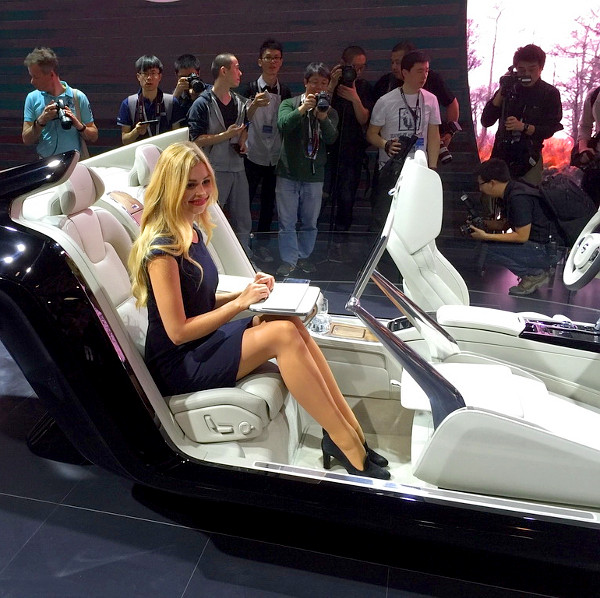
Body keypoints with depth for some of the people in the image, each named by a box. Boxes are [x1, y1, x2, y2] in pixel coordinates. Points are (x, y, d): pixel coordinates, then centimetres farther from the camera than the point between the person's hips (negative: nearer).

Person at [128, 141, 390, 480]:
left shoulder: (194, 231, 8)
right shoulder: (162, 248, -19)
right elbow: (177, 331, -20)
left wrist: (246, 292, -1)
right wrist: (240, 302, -18)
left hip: (203, 341, 8)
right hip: (178, 366, -8)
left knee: (293, 324, -15)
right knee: (283, 333, -25)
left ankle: (353, 431, -14)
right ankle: (345, 444, -17)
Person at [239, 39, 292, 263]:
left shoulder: (285, 92, 7)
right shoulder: (250, 90, -3)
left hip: (275, 158, 3)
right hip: (253, 156, -3)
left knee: (269, 203, 11)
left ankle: (262, 243, 25)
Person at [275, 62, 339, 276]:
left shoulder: (330, 112, 7)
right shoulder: (289, 104, 3)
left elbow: (331, 138, -10)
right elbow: (283, 124, -17)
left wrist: (322, 116, -26)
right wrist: (302, 109, -28)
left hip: (314, 174, 2)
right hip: (288, 172, -2)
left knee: (310, 221, 11)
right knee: (287, 221, 2)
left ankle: (303, 256, 26)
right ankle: (288, 259, 12)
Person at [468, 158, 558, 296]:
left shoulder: (518, 198, -21)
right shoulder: (513, 190, 8)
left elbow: (522, 236, -19)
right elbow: (508, 225, 18)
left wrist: (485, 236, -17)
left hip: (548, 250, -10)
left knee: (487, 249, -17)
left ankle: (534, 274, -4)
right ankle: (540, 269, 11)